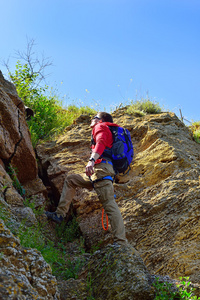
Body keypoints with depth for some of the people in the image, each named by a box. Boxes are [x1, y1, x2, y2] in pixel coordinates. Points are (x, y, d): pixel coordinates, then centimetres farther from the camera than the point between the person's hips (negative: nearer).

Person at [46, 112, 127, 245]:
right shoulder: (109, 133, 36)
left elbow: (101, 142, -13)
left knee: (109, 203, -17)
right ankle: (60, 213, 12)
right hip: (97, 174, 10)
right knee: (70, 180, 19)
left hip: (102, 167, -10)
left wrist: (92, 160, -29)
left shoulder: (101, 127, 8)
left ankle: (121, 242, -23)